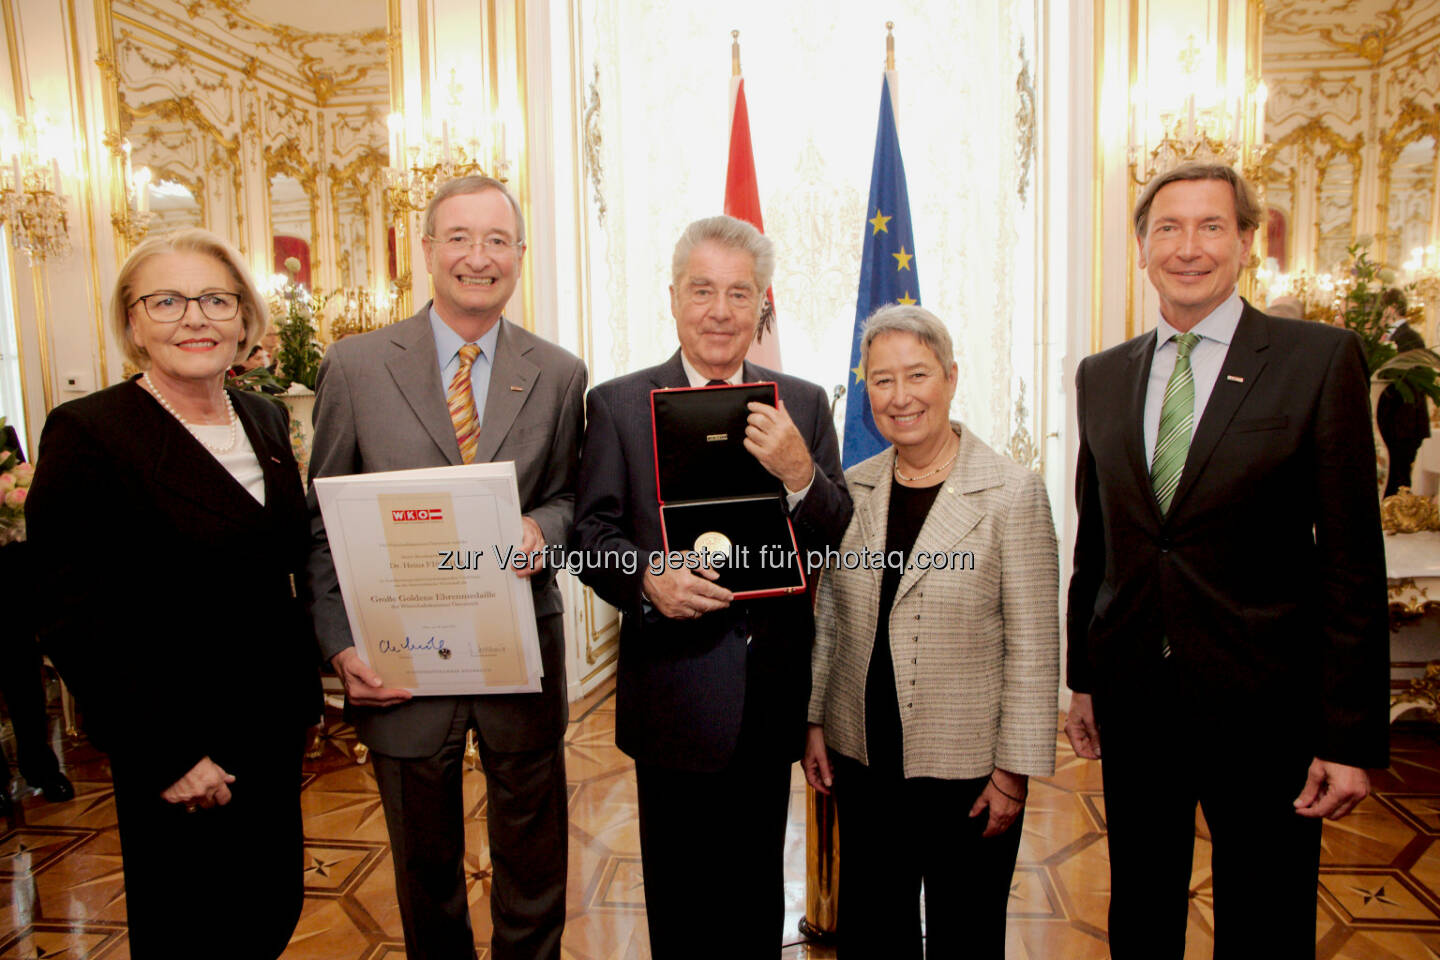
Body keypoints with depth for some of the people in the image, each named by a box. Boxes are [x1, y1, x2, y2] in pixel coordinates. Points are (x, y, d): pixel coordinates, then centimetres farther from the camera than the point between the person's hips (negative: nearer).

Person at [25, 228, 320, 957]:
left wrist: (305, 690, 6)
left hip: (276, 729, 6)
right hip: (179, 758, -5)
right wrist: (167, 755, -16)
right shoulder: (87, 433, -13)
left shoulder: (265, 419, 6)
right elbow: (74, 617, -15)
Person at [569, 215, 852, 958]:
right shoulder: (618, 403, -3)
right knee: (677, 896, 17)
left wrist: (799, 474, -23)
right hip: (672, 692, -2)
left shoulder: (803, 406, 2)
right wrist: (647, 577, -25)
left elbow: (840, 543, -3)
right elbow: (592, 532, -5)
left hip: (771, 694, 2)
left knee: (757, 890, 22)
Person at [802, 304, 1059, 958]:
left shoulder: (1013, 493, -10)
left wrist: (1015, 768, -9)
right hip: (863, 758, 4)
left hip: (968, 766, -3)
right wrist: (813, 722, 7)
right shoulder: (853, 488, 3)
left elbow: (1034, 647, -9)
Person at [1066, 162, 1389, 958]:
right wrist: (1082, 677, 10)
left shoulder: (1320, 359, -6)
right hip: (1132, 704, 4)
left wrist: (1351, 736, -9)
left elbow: (1352, 559, -8)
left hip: (1262, 709, -3)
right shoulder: (1101, 377, 6)